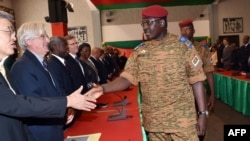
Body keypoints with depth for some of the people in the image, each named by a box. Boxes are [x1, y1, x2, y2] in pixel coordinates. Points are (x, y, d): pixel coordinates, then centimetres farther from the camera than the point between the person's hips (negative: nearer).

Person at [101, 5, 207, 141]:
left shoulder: (183, 45, -5)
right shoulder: (139, 50, 4)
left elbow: (196, 80, -5)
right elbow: (126, 78, -2)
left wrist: (202, 113, -8)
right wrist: (103, 88, -18)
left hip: (182, 120, -2)